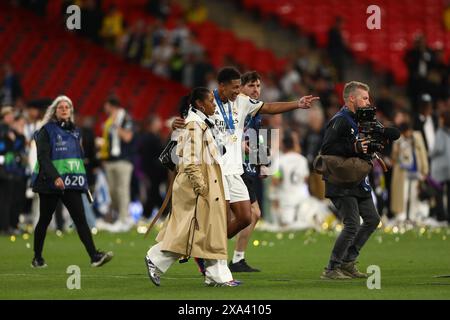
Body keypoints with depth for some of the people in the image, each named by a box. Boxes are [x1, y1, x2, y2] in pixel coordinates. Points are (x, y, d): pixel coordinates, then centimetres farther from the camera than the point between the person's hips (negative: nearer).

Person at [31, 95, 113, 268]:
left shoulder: (74, 131, 14)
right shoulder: (47, 131, -4)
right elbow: (43, 157, -14)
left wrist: (83, 180, 17)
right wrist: (55, 177, -27)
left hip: (72, 183, 4)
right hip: (50, 183, -4)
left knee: (80, 219, -7)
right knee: (45, 220, 6)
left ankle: (94, 256, -17)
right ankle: (37, 258, 20)